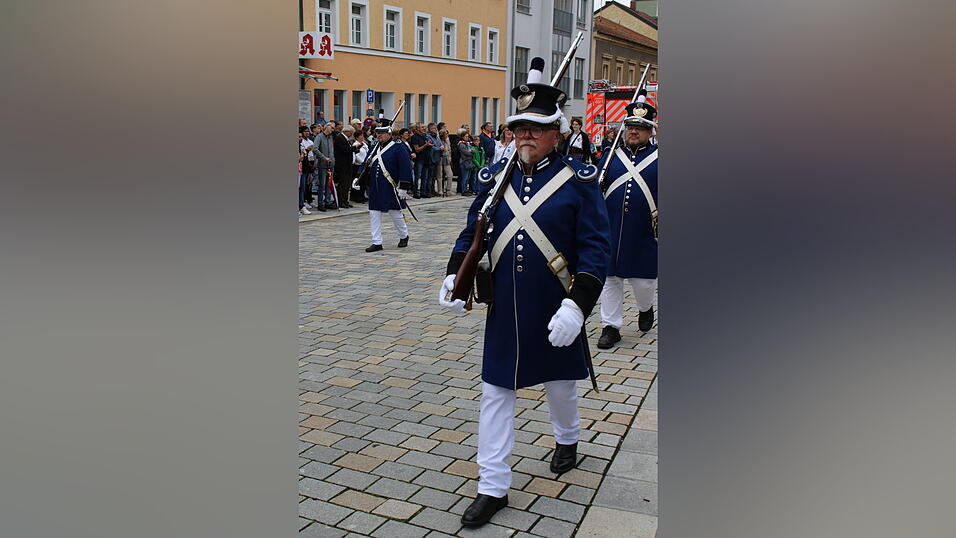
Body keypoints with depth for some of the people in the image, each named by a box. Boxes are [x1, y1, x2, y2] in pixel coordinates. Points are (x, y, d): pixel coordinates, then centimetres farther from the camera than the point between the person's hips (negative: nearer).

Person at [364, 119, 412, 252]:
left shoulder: (398, 147, -9)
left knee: (395, 213, 5)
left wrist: (403, 187, -16)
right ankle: (376, 243, 9)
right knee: (374, 214, 3)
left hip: (391, 188, -6)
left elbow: (405, 168, -13)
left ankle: (404, 236, 29)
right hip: (375, 188, 6)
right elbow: (367, 164, 18)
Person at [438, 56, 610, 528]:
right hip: (503, 311, 3)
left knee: (559, 382, 19)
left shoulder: (578, 180, -8)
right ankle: (493, 487, 18)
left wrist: (577, 304, -21)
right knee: (495, 392, 5)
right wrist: (455, 275, -6)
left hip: (555, 312, -2)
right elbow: (472, 232, 10)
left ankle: (567, 439, 52)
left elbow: (595, 248, -11)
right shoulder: (494, 178, 3)